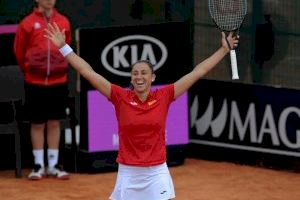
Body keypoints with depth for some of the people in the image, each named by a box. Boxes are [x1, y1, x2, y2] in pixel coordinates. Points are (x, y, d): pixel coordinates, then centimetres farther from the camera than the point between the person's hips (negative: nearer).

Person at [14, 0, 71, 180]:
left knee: (55, 123, 8)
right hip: (35, 83, -2)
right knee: (37, 124, 5)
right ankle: (39, 165, 13)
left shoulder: (64, 22, 2)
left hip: (58, 82, 2)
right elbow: (19, 51, 5)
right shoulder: (28, 23, -5)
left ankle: (54, 165, 14)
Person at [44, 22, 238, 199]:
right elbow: (88, 73, -4)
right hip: (128, 173, 0)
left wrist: (225, 50, 3)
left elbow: (197, 73, 2)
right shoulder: (121, 97, -3)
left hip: (157, 174, 0)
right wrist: (63, 47, -6)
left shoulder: (163, 97, -1)